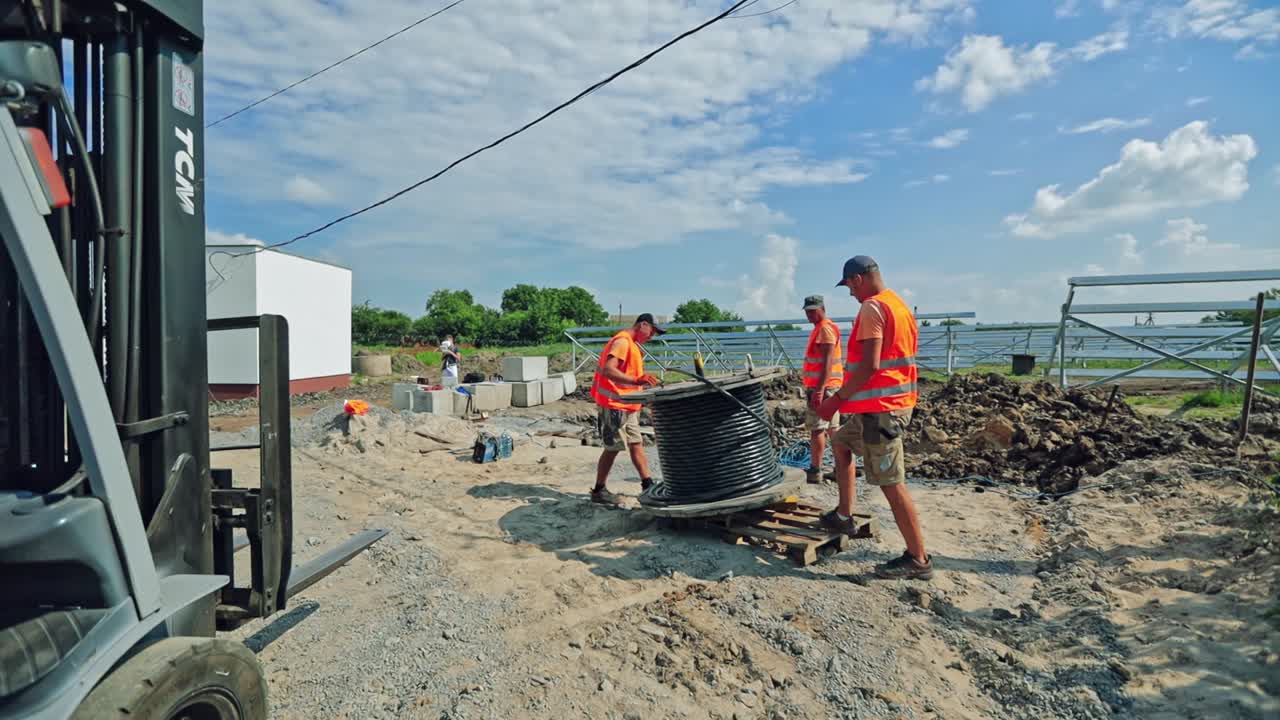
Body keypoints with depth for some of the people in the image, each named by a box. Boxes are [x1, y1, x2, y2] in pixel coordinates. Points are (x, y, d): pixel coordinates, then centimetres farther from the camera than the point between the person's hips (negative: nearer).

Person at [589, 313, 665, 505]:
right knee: (613, 448, -2)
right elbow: (607, 370, -29)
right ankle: (598, 491, 9)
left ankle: (647, 484, 19)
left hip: (627, 406, 10)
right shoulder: (622, 341, -16)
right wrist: (636, 380, -40)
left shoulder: (632, 344, 16)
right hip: (614, 405, -10)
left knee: (636, 444, 12)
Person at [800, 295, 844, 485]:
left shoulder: (825, 328, -12)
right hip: (829, 385, 10)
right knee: (832, 427, 14)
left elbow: (827, 361, -21)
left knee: (817, 429, -7)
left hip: (822, 386, -10)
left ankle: (815, 471, -4)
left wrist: (819, 389, -26)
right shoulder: (821, 328, 20)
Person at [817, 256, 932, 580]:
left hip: (880, 407, -11)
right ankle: (844, 516, 30)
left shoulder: (872, 308, -15)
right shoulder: (899, 305, 15)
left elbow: (869, 366, -24)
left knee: (892, 484, -4)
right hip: (895, 402, 11)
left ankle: (918, 559, 6)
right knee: (840, 442, 24)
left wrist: (837, 398, -16)